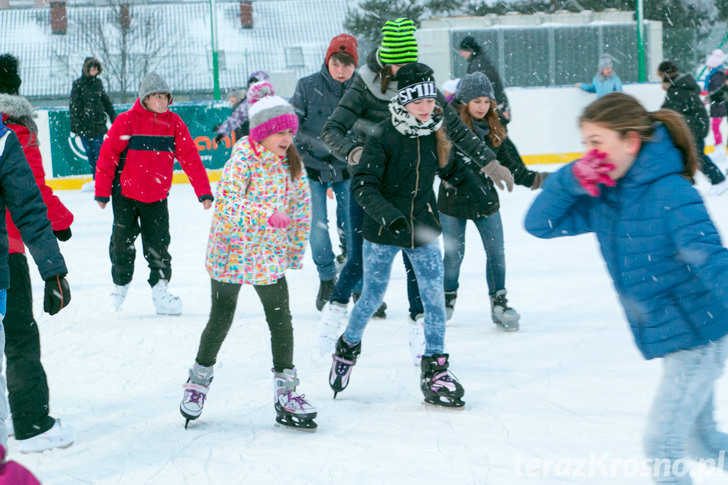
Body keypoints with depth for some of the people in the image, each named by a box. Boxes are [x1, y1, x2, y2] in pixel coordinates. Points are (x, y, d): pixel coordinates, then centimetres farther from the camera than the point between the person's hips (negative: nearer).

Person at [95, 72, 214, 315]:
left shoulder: (174, 123, -1)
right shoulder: (127, 121, -11)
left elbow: (190, 158, 0)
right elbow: (107, 156, -7)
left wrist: (203, 192, -4)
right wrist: (102, 192, -5)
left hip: (157, 196, 2)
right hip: (125, 193, -2)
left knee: (158, 244, -2)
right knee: (123, 241, 6)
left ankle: (160, 290, 8)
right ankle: (120, 285, 27)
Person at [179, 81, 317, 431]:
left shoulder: (291, 162, 1)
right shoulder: (243, 160, -18)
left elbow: (301, 205, 11)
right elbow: (226, 202, -29)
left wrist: (296, 247, 12)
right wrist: (267, 215, -39)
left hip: (271, 257, 5)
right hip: (232, 254, -4)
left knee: (281, 321, 0)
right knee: (221, 320, 7)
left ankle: (286, 393, 8)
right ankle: (199, 379, 29)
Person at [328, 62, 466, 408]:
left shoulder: (435, 132, -1)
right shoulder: (384, 136, -17)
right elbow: (363, 186, -23)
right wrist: (389, 216, -35)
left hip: (423, 229, 4)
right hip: (383, 232, -4)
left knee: (434, 298, -2)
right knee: (373, 296, 8)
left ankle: (435, 370, 9)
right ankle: (348, 347, 36)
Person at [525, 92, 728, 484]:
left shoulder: (671, 193, -21)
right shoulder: (601, 197, 1)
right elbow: (539, 224, 2)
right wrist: (572, 179, -13)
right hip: (669, 341, 9)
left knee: (662, 441, -8)